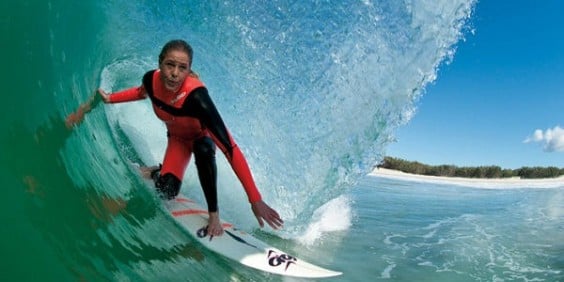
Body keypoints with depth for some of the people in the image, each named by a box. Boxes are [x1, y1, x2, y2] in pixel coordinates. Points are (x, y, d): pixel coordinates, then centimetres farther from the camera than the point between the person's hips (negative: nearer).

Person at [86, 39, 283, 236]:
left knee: (203, 151, -38)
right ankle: (157, 172, 22)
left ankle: (214, 215, -19)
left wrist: (255, 199, -49)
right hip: (177, 138, 3)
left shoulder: (196, 97, -42)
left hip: (202, 136, -3)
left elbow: (230, 149, -47)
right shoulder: (152, 80, -28)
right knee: (166, 191, -15)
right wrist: (110, 98, 7)